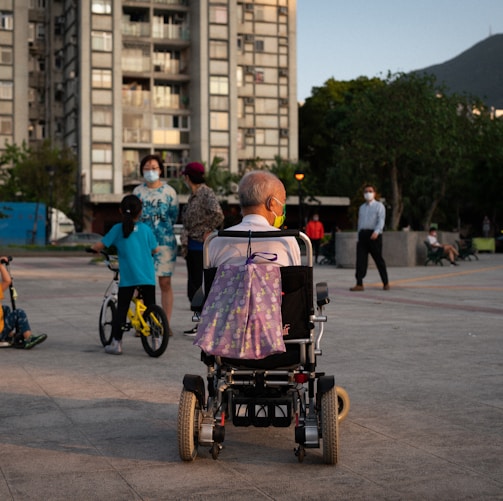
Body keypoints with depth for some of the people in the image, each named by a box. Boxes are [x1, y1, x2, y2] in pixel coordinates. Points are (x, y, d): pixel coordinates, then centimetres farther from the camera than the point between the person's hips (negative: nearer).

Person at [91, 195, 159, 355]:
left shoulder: (118, 229, -1)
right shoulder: (146, 229, 5)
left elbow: (100, 246, -2)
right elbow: (156, 249, 13)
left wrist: (93, 249, 20)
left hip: (128, 277, -2)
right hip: (147, 276, 2)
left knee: (122, 310, 5)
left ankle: (116, 343, 5)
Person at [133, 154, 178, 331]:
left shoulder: (169, 191, 4)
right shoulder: (137, 192, 8)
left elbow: (173, 217, 7)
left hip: (165, 242, -1)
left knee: (165, 283, 1)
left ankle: (166, 324, 8)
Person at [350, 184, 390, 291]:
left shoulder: (379, 206, 3)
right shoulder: (362, 207, 22)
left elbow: (381, 220, -10)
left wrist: (376, 232, -26)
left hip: (374, 235, -5)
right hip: (362, 235, 5)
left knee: (378, 259, -1)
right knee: (360, 259, -5)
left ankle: (385, 283, 10)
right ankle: (359, 284, -7)